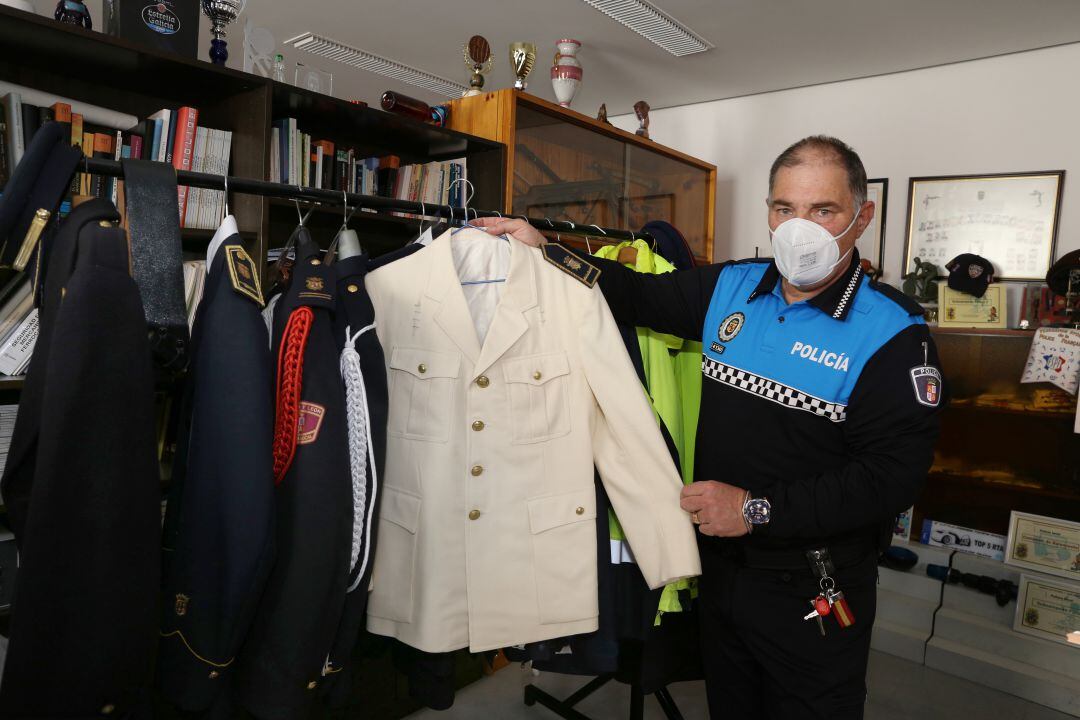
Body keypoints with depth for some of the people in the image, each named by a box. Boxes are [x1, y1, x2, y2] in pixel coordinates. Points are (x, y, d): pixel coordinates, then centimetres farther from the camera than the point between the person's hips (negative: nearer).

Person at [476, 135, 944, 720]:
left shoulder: (894, 335, -17)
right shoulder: (729, 288, -1)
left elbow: (892, 476, -22)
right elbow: (637, 294, 9)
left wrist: (757, 509, -24)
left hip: (814, 599, -4)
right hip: (719, 567, 5)